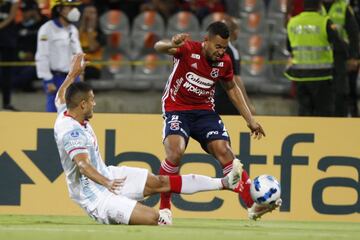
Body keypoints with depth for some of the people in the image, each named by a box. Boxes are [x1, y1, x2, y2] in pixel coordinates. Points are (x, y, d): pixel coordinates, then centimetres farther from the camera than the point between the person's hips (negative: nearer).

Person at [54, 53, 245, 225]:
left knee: (160, 182, 12)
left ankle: (224, 183, 16)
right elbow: (82, 164, -43)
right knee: (152, 218, -28)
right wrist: (106, 183, -56)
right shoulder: (71, 131, -29)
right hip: (96, 197, -11)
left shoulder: (64, 114, 1)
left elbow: (61, 97, 25)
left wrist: (73, 74, 36)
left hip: (107, 176, 11)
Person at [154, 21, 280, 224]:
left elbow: (232, 88, 16)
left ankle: (253, 204, -14)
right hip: (177, 109, -4)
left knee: (223, 150, -15)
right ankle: (164, 208, -12)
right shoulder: (188, 50, -17)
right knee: (175, 152, -28)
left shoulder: (224, 62, -3)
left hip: (204, 111, 4)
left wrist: (250, 120, 13)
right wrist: (171, 45, -61)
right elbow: (159, 47, -35)